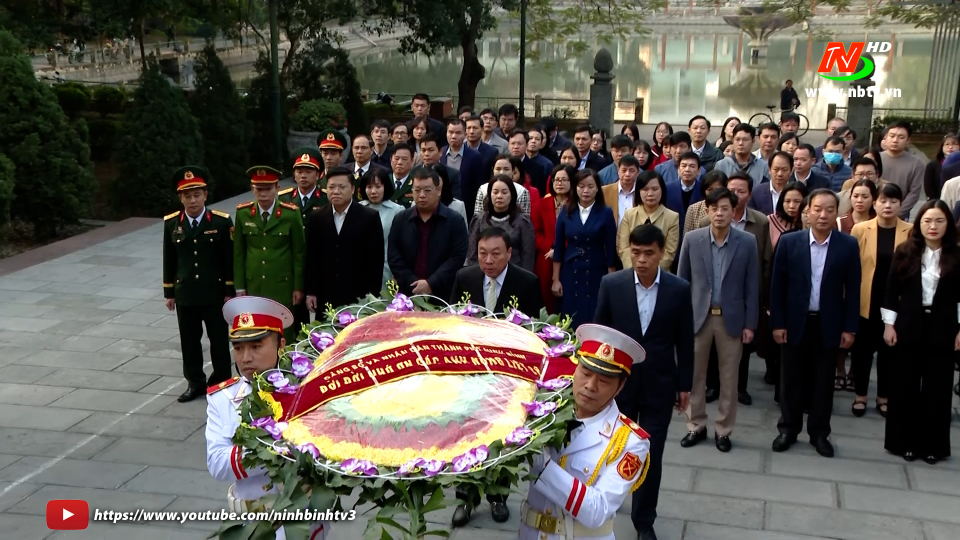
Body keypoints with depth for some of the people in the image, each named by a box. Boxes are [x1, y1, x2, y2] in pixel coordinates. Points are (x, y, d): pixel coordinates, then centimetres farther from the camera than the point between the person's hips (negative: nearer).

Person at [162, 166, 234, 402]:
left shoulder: (222, 221, -8)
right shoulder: (171, 223, 0)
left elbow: (230, 259, -5)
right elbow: (169, 260, 6)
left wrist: (230, 292, -5)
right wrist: (169, 292, 6)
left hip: (215, 293, -2)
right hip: (185, 294, 3)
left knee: (219, 340, 8)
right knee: (189, 341, 11)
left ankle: (221, 381, 23)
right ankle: (195, 382, 24)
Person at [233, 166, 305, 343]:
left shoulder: (291, 213, -5)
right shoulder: (243, 213, 2)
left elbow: (299, 253, 0)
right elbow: (238, 253, 7)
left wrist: (298, 287, -1)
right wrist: (239, 287, 5)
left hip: (283, 287, -2)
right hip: (253, 287, 2)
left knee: (284, 336, 3)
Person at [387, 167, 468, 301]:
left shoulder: (455, 221, -1)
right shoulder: (400, 220, 7)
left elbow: (457, 257, -8)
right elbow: (393, 256, 2)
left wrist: (431, 284, -16)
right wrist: (413, 284, -10)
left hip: (443, 295, -2)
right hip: (408, 293, 2)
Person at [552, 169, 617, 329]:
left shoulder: (605, 213, -3)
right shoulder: (566, 213, 2)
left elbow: (610, 249, -3)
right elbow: (558, 248, 5)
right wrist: (556, 279, 2)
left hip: (596, 275, -2)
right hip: (570, 274, 2)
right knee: (569, 323, 3)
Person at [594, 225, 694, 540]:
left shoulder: (679, 289, -8)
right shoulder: (611, 284, -8)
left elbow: (685, 342, 0)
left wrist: (685, 385, 3)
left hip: (659, 385, 0)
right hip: (618, 381, 0)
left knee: (651, 456, 7)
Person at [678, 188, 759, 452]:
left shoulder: (747, 242, -5)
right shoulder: (692, 239, -4)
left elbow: (752, 286, -1)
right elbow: (682, 281, 3)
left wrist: (750, 324, -3)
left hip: (732, 318, -1)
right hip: (697, 317, 1)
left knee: (729, 378, 9)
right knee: (695, 375, 9)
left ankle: (723, 430, 22)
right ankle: (696, 426, 24)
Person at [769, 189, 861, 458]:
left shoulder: (848, 245, -4)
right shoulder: (789, 242, -5)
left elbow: (852, 289, 0)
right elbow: (777, 286, -2)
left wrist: (850, 328, -2)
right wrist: (777, 323, -5)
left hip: (829, 325, 0)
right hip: (795, 323, 0)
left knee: (823, 382, 10)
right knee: (791, 380, 10)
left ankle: (819, 432, 24)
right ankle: (788, 428, 25)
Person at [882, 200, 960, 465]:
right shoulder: (904, 252, -2)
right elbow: (892, 291, 1)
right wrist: (889, 324, -2)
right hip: (908, 327, 0)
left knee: (937, 388, 8)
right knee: (905, 386, 7)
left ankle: (932, 444, 20)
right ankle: (904, 441, 19)